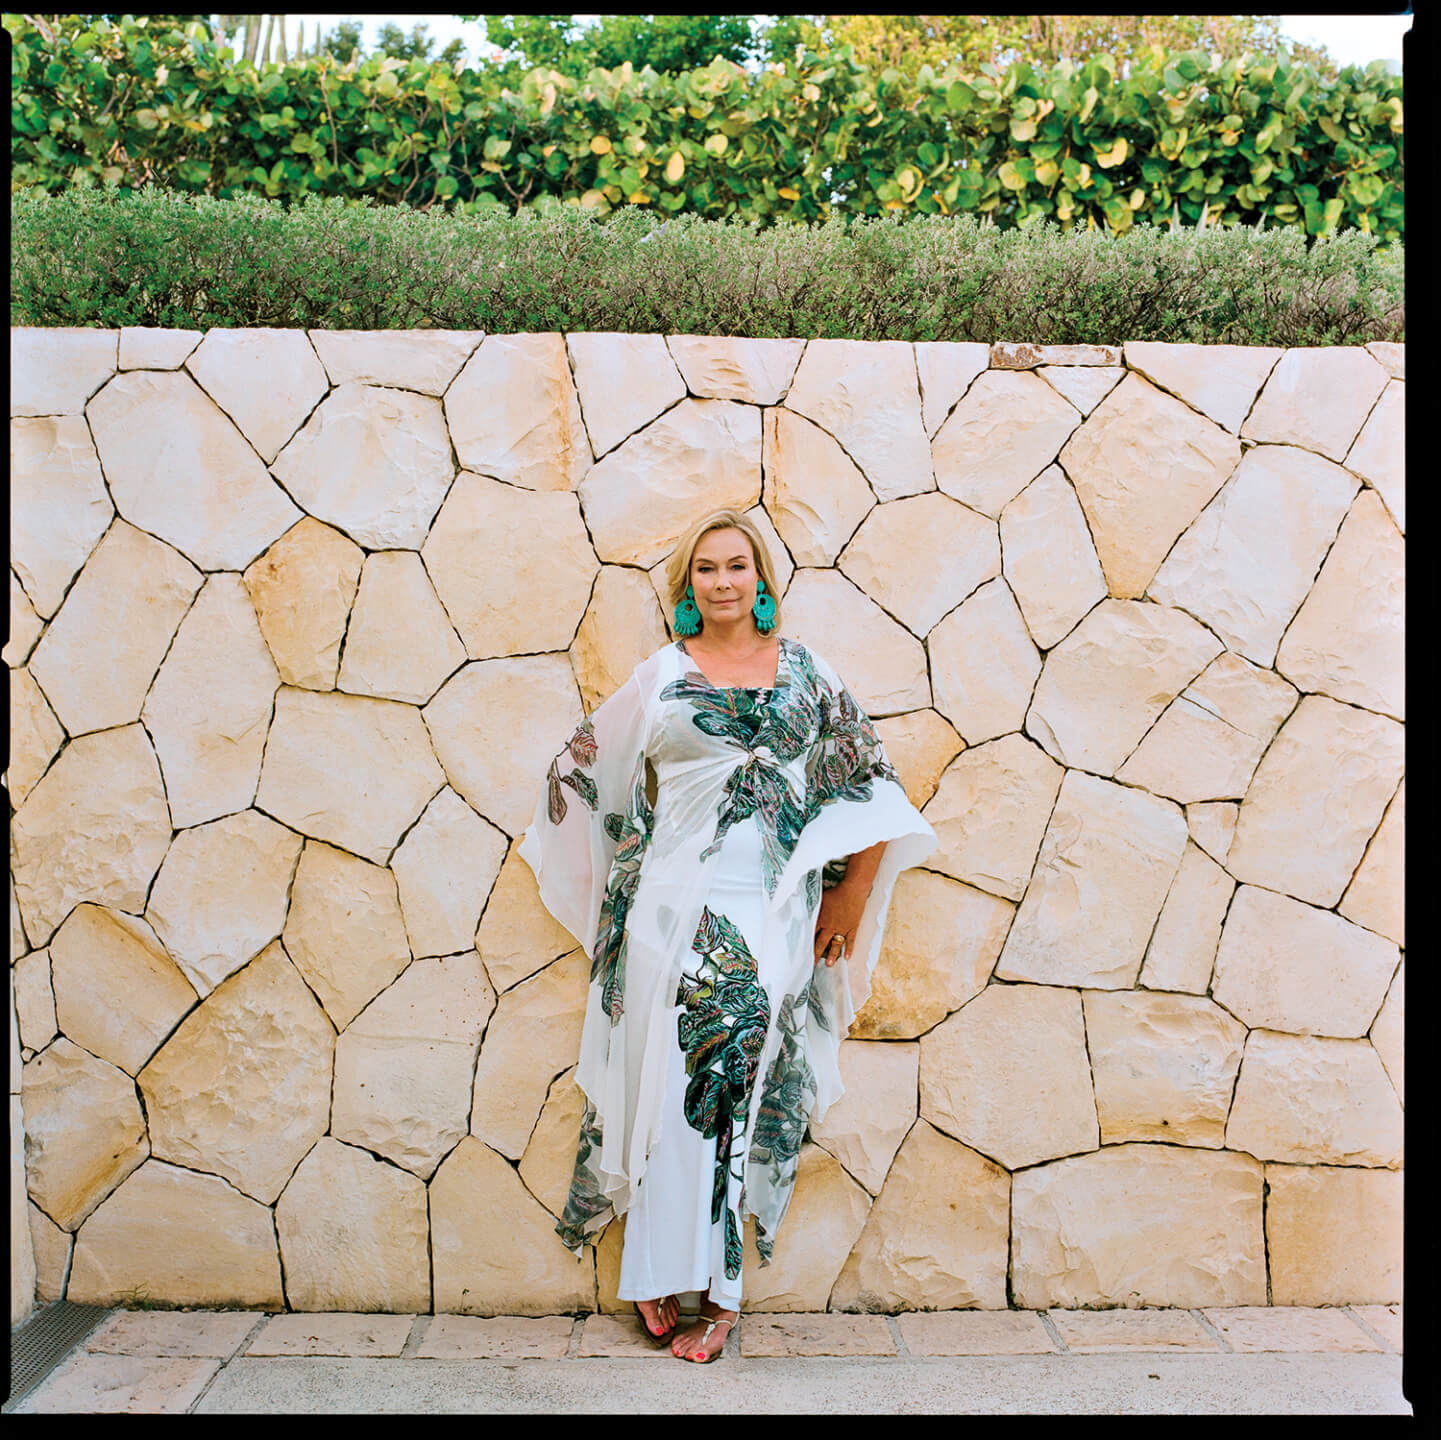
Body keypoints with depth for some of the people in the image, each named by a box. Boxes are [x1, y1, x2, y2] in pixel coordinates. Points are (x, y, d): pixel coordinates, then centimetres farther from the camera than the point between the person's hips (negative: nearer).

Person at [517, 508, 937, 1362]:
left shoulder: (806, 673, 7)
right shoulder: (659, 676, 7)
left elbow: (868, 783, 8)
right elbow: (584, 770, 15)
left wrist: (852, 893, 5)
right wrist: (621, 872, 13)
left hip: (770, 915, 0)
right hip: (671, 906, 0)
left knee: (743, 1086, 1)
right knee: (671, 1083, 2)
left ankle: (713, 1285, 15)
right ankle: (670, 1276, 19)